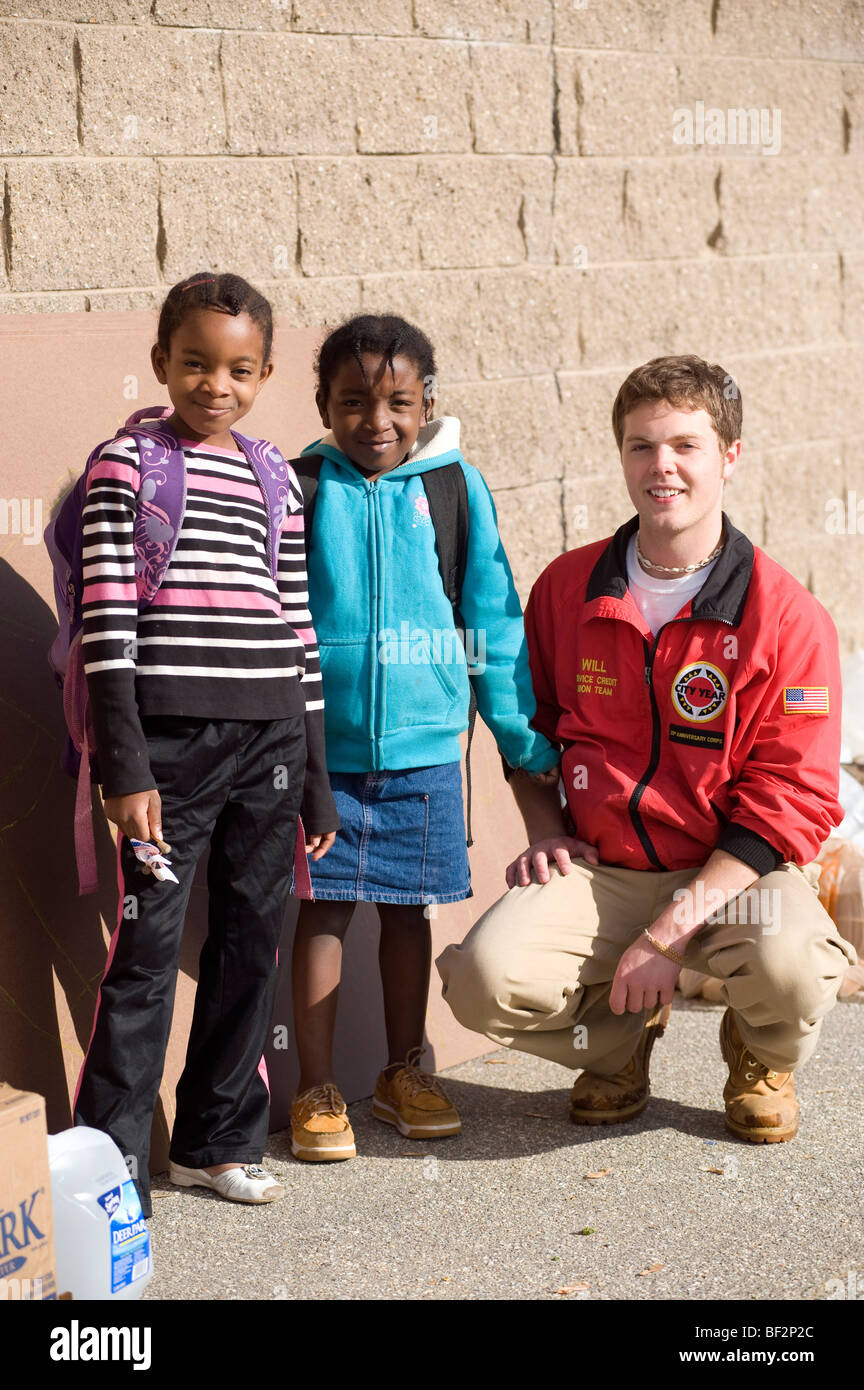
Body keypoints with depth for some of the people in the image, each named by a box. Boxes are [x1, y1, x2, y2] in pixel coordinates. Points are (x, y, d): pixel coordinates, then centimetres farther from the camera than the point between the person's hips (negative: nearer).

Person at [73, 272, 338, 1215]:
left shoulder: (275, 480, 12)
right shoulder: (125, 464, 0)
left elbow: (297, 628, 14)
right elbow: (105, 623, -6)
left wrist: (316, 778, 13)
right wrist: (122, 767, -13)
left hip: (269, 745, 5)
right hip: (169, 743, -5)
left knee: (252, 943, 9)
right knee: (147, 950, -4)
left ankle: (217, 1139, 23)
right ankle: (110, 1163, 5)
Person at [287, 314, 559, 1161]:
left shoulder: (455, 487, 1)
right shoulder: (300, 488, -2)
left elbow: (493, 621, 5)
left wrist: (521, 734, 6)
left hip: (424, 743, 2)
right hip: (320, 747, -1)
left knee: (408, 909, 12)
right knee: (323, 908, 4)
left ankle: (403, 1072, 28)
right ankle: (316, 1088, 15)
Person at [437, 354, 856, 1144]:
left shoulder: (788, 618, -10)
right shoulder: (566, 589, 2)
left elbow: (791, 804, -13)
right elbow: (531, 723, 20)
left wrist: (670, 932, -20)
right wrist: (544, 829, 1)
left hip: (733, 872, -2)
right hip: (599, 870, 3)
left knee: (789, 971, -35)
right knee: (486, 979, -25)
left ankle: (760, 1058, 6)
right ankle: (620, 1040, 12)